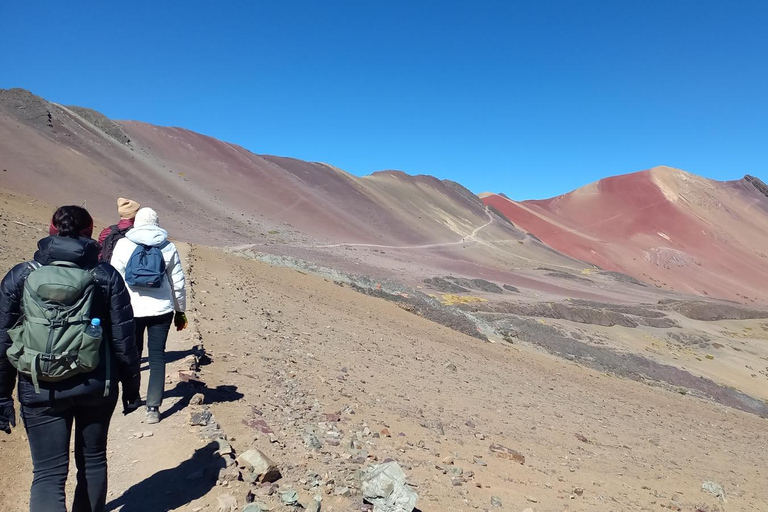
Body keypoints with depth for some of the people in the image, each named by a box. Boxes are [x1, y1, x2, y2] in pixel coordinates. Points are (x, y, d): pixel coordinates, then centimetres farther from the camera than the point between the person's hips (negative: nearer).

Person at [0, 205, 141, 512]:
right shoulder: (106, 276, -3)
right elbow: (124, 340, -4)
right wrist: (131, 387, 7)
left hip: (41, 390, 0)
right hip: (96, 386, 1)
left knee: (48, 473, 6)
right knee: (92, 459, 20)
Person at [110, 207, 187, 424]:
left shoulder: (123, 245, -2)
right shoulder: (168, 247, 1)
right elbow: (178, 283, 3)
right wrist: (180, 311, 14)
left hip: (131, 309, 0)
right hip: (161, 310, 0)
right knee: (157, 357, 5)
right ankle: (153, 407, 2)